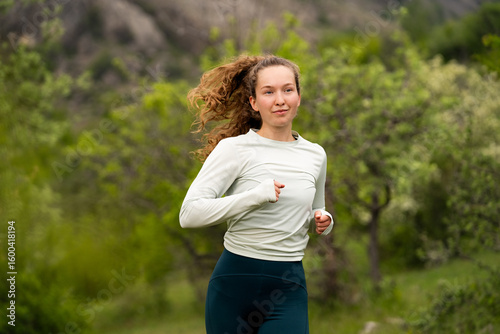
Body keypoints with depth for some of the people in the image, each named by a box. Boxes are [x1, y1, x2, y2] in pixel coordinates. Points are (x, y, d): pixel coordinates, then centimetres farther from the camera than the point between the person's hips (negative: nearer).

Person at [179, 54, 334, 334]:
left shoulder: (315, 155, 10)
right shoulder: (234, 149, -6)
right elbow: (189, 213, -15)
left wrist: (322, 221, 3)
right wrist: (256, 195, -22)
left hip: (289, 289, 3)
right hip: (235, 283, -3)